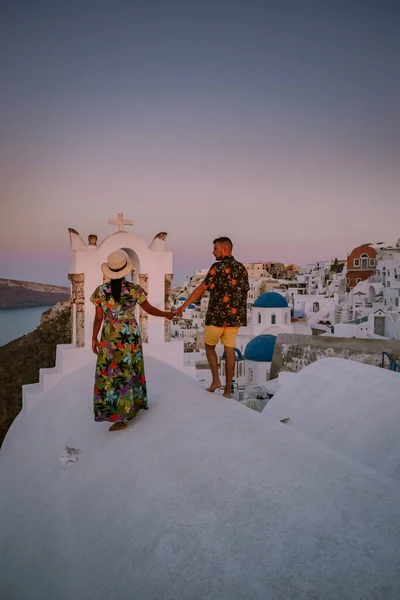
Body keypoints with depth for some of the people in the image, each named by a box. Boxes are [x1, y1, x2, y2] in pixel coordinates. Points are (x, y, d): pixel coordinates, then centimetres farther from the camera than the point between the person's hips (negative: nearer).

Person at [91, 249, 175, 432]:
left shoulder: (100, 291, -9)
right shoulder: (134, 289, -10)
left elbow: (98, 318, -4)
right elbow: (149, 309, 0)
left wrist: (94, 338, 8)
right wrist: (167, 314, 17)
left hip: (110, 338, -1)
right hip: (130, 336, 1)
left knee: (111, 374, 7)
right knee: (130, 371, 17)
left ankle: (120, 418, 7)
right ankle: (133, 406, 33)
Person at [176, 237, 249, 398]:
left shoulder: (218, 267, -11)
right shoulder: (242, 268, 8)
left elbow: (201, 288, -18)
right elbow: (245, 292, 13)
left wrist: (184, 305, -18)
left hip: (217, 315, -5)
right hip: (235, 316, 5)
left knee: (209, 346, 17)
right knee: (229, 351, 7)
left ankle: (216, 379, 7)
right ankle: (227, 390, 10)